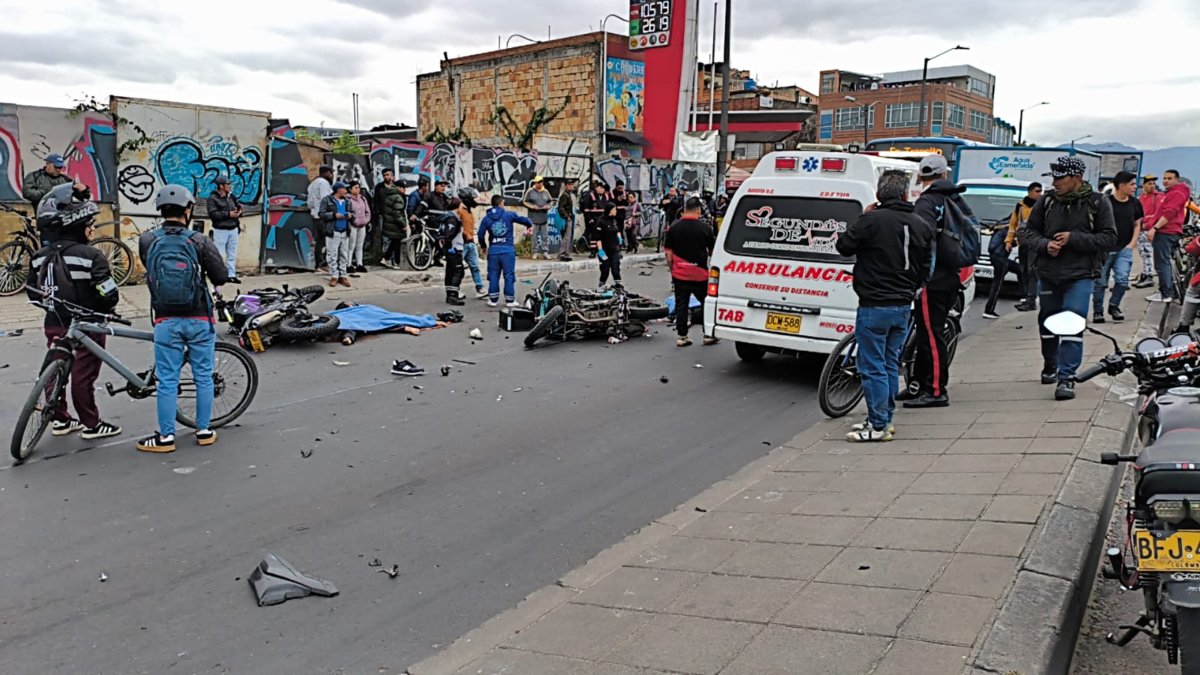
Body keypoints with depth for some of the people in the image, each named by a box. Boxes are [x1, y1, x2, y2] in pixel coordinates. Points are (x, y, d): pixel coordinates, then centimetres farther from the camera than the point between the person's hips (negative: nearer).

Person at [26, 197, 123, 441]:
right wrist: (106, 311, 0)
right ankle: (91, 425, 9)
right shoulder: (91, 255, -17)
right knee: (83, 375, 0)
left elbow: (33, 292, 9)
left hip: (55, 325, 6)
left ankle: (59, 420, 26)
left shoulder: (41, 256, 4)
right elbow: (108, 294, -20)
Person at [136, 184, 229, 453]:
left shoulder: (146, 241, -4)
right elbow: (221, 278, -9)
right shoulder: (200, 241, -9)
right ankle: (204, 431, 18)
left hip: (166, 320, 1)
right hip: (199, 319, -1)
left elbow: (150, 270, 11)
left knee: (168, 380, 6)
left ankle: (166, 437, 11)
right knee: (203, 376, 10)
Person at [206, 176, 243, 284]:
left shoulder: (231, 196, 11)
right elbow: (212, 214, -17)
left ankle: (231, 275, 18)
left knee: (232, 254, 11)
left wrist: (239, 211, -5)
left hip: (233, 229, 6)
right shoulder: (213, 198, -8)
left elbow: (238, 207, 20)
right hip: (220, 230, -6)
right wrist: (228, 214, -20)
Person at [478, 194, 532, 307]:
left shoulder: (486, 218, 5)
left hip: (493, 250, 2)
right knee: (509, 275, 4)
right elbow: (523, 219, 3)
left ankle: (493, 299, 11)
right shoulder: (509, 215, -1)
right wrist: (530, 224, 25)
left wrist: (483, 246, 19)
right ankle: (510, 300, 6)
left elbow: (480, 234, 3)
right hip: (508, 250, -2)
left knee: (493, 275, 10)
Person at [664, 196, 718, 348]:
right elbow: (712, 251, 0)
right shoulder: (704, 227, -7)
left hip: (679, 274, 2)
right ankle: (708, 335, 15)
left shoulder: (673, 227, -1)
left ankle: (681, 336, 8)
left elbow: (668, 253, 0)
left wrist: (672, 270, 11)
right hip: (700, 274, -2)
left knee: (681, 305, 7)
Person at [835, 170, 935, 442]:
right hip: (903, 306, 7)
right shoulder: (921, 225, 6)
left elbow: (844, 246, -4)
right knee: (890, 365, 16)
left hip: (875, 305, -7)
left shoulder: (871, 220, -16)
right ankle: (885, 419, 25)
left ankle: (878, 427, 2)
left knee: (872, 367, -1)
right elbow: (926, 267, 13)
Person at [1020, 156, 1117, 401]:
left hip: (1080, 276, -4)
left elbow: (1109, 239, -5)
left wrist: (1074, 239, -15)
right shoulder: (1047, 201, 4)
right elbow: (1028, 232, 9)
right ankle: (1050, 366, 37)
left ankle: (1067, 378, -10)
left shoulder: (1097, 203, -3)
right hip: (1048, 275, 4)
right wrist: (1044, 245, -12)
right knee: (1047, 323, 15)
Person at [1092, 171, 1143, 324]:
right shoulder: (1106, 202, -7)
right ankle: (1098, 311, 17)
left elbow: (1137, 225, 15)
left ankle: (1114, 306, 14)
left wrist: (1131, 244, 4)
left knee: (1122, 280, -9)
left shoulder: (1135, 203, 7)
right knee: (1101, 282, 3)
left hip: (1124, 249, 3)